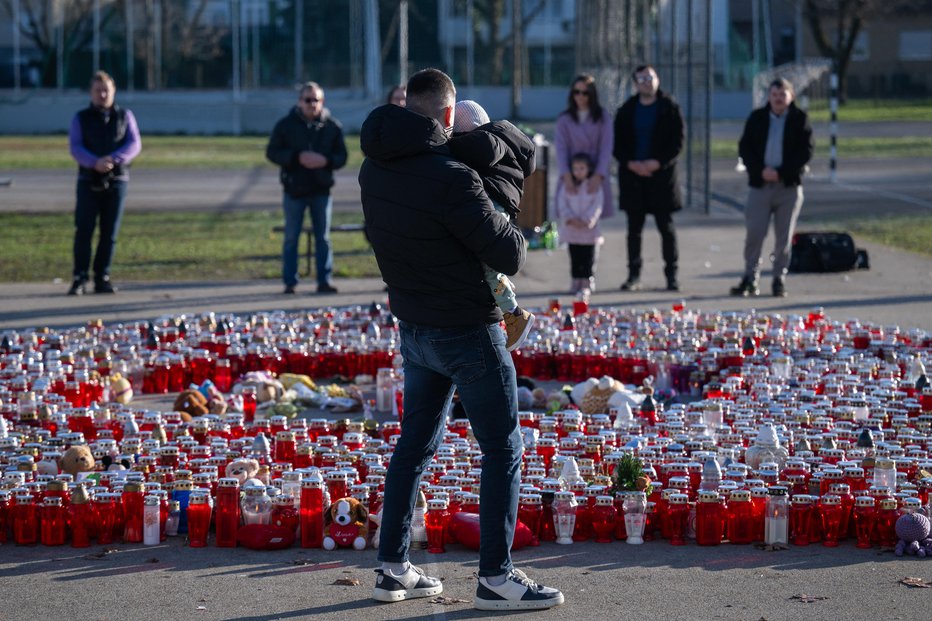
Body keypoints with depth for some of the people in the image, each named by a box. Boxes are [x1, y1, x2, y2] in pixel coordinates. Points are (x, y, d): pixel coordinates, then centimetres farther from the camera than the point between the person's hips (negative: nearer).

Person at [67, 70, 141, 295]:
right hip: (89, 181, -1)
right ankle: (80, 279, -4)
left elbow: (134, 144, -2)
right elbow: (75, 148, -5)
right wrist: (95, 162, -24)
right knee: (84, 230, -7)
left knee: (109, 233, 1)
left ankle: (102, 279, 7)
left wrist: (113, 159, -20)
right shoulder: (81, 119, 7)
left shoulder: (125, 116, 10)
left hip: (116, 181, 1)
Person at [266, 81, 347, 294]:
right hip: (294, 189, -1)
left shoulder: (332, 126, 4)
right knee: (291, 238, 3)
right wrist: (297, 158, -17)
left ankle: (324, 280, 9)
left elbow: (341, 156, 4)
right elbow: (272, 152, -3)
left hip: (322, 190, 1)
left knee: (323, 237, 4)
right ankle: (290, 282, 8)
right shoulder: (286, 125, 0)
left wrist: (325, 160, -17)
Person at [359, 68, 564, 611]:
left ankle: (393, 569, 21)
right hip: (467, 331, -8)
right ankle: (496, 578, 5)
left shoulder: (376, 169, -1)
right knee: (503, 449, 3)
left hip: (413, 328, 8)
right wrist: (515, 234, 4)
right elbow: (509, 255, -18)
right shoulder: (451, 179, -25)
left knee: (416, 443, 18)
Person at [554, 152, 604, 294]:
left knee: (588, 259, -2)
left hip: (589, 230, -3)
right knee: (575, 258, 8)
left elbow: (597, 206, -7)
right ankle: (576, 281, 15)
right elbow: (562, 204, 2)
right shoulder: (567, 186, 7)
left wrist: (586, 220, -17)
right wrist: (570, 219, -13)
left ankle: (587, 284, -1)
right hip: (571, 230, 3)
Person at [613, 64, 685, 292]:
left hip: (661, 174, -2)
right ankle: (633, 275, 11)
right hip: (632, 174, 2)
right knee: (634, 228, 5)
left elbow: (677, 142, -3)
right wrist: (631, 164, -10)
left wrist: (658, 163, -15)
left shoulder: (669, 109, 0)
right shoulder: (627, 111, 8)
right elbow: (618, 144, 7)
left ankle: (671, 275, 5)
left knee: (666, 227, 0)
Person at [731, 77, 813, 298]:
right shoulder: (757, 118, 7)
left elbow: (806, 151, -4)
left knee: (784, 236, 1)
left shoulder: (800, 119, 2)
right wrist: (760, 170, -11)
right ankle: (750, 279, 3)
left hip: (789, 185, -1)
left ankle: (779, 280, 9)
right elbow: (744, 147, 4)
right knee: (754, 233, -4)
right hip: (759, 184, 1)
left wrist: (781, 172, -13)